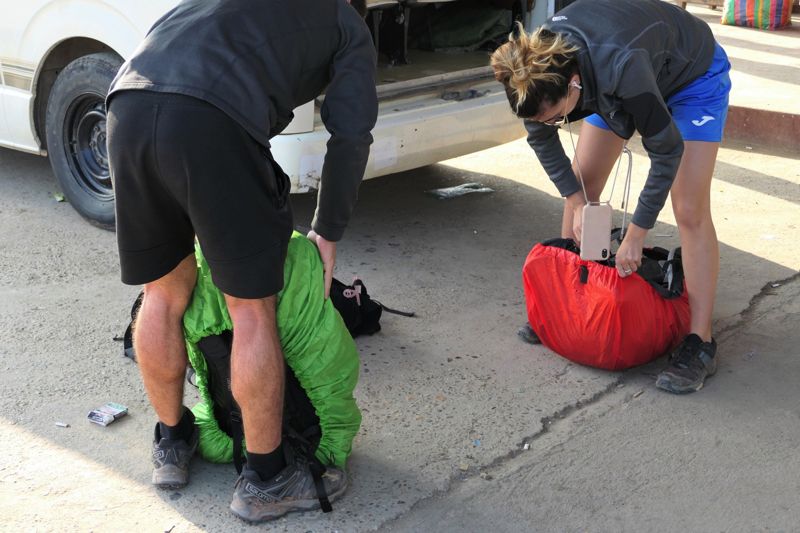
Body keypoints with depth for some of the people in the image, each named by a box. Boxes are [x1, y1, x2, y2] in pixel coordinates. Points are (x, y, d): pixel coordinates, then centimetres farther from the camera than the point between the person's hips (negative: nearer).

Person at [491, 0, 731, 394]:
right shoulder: (539, 65, -28)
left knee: (690, 211, -14)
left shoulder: (621, 67, -45)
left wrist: (636, 234, -26)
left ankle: (700, 344, -11)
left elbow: (667, 150, -32)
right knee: (580, 186, 1)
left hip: (694, 77, -6)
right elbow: (539, 137, -8)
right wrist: (576, 201, -14)